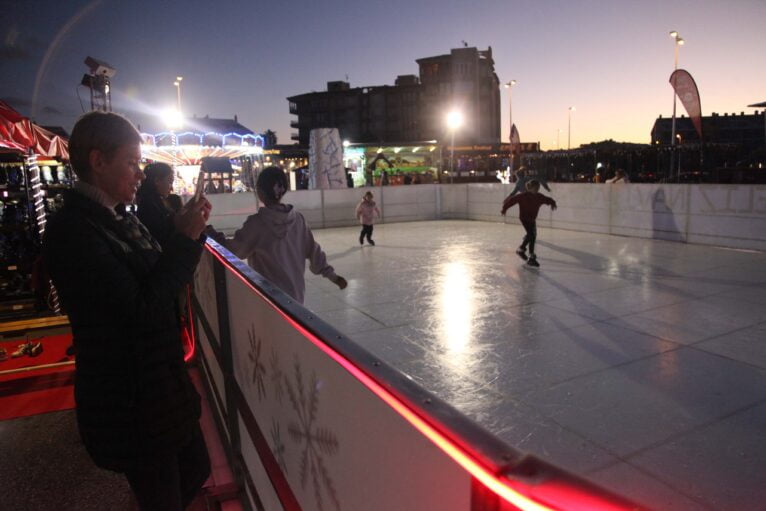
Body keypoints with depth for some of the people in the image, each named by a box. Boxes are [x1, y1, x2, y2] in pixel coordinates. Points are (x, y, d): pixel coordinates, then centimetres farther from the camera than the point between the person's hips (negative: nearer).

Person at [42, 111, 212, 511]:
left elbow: (162, 284, 9)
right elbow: (140, 307, -25)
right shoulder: (72, 229, -20)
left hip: (163, 383, 8)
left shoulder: (122, 219, 7)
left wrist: (186, 235, -4)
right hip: (128, 402, -8)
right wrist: (184, 238, -20)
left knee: (196, 470, 22)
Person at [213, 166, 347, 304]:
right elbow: (313, 250, 4)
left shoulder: (257, 223, -16)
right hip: (295, 294, 5)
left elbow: (234, 249, -9)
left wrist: (215, 236, 6)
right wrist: (332, 275, 14)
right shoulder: (297, 219, -1)